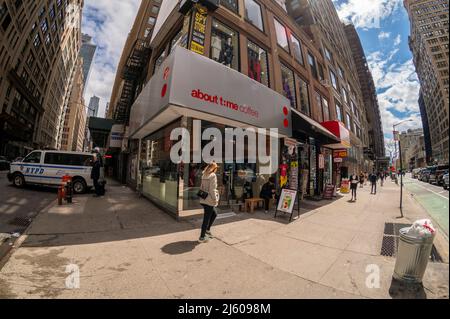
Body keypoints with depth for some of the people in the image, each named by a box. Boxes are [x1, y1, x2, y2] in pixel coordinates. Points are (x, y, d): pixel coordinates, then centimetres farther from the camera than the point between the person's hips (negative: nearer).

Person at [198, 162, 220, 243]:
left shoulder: (204, 175, 9)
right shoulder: (213, 176, -14)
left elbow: (201, 187, 12)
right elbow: (212, 189, -18)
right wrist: (215, 199, -12)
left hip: (203, 199, 8)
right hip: (209, 200, -8)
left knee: (214, 214, 24)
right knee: (207, 218, 3)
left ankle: (207, 230, 30)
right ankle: (202, 237, 15)